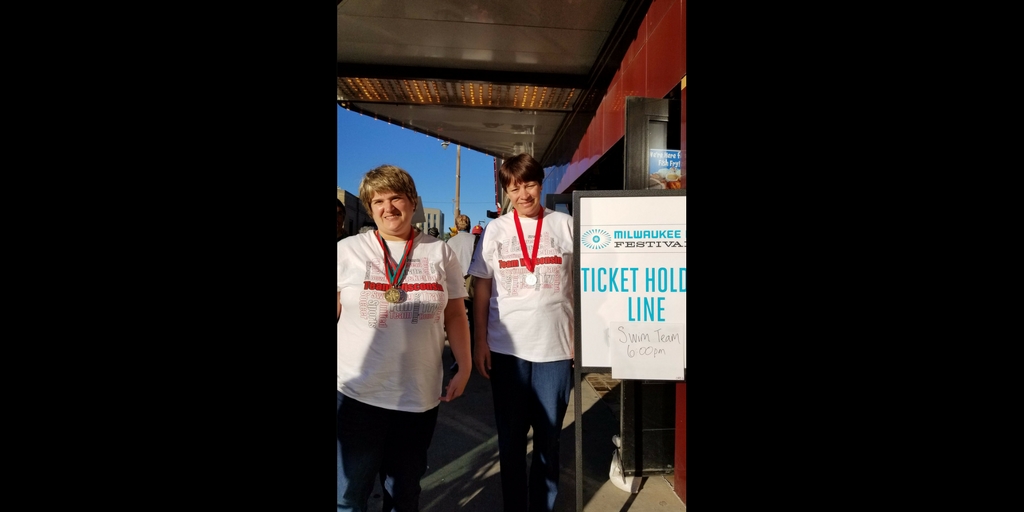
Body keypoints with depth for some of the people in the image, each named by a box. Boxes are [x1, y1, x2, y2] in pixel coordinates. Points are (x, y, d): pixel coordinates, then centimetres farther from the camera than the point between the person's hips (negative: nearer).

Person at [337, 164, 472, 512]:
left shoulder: (440, 253, 3)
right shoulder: (347, 251, -1)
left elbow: (455, 316, 6)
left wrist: (464, 368, 1)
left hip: (420, 395, 2)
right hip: (357, 392, -1)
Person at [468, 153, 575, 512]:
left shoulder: (565, 225, 3)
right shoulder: (495, 230, 5)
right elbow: (482, 288, 5)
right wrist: (480, 342, -1)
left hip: (556, 348, 0)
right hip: (506, 348, 1)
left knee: (548, 439, 13)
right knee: (510, 439, 14)